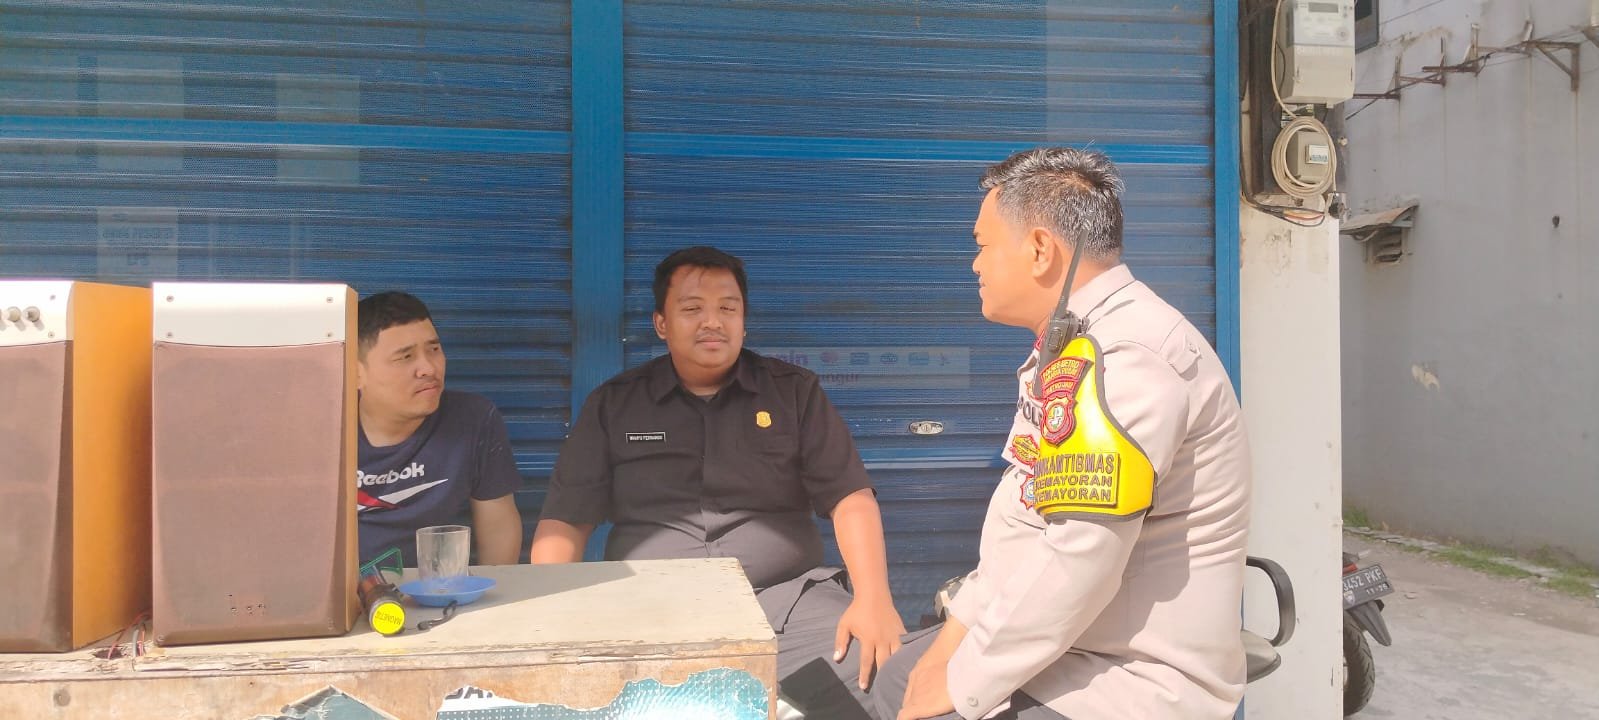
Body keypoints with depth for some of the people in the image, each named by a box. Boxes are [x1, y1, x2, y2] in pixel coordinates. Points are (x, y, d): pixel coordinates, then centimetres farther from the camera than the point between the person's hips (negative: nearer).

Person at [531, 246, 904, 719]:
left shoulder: (795, 392, 10)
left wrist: (873, 599, -12)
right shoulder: (613, 405, 12)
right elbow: (565, 521, 9)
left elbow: (851, 499, 5)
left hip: (788, 601, 0)